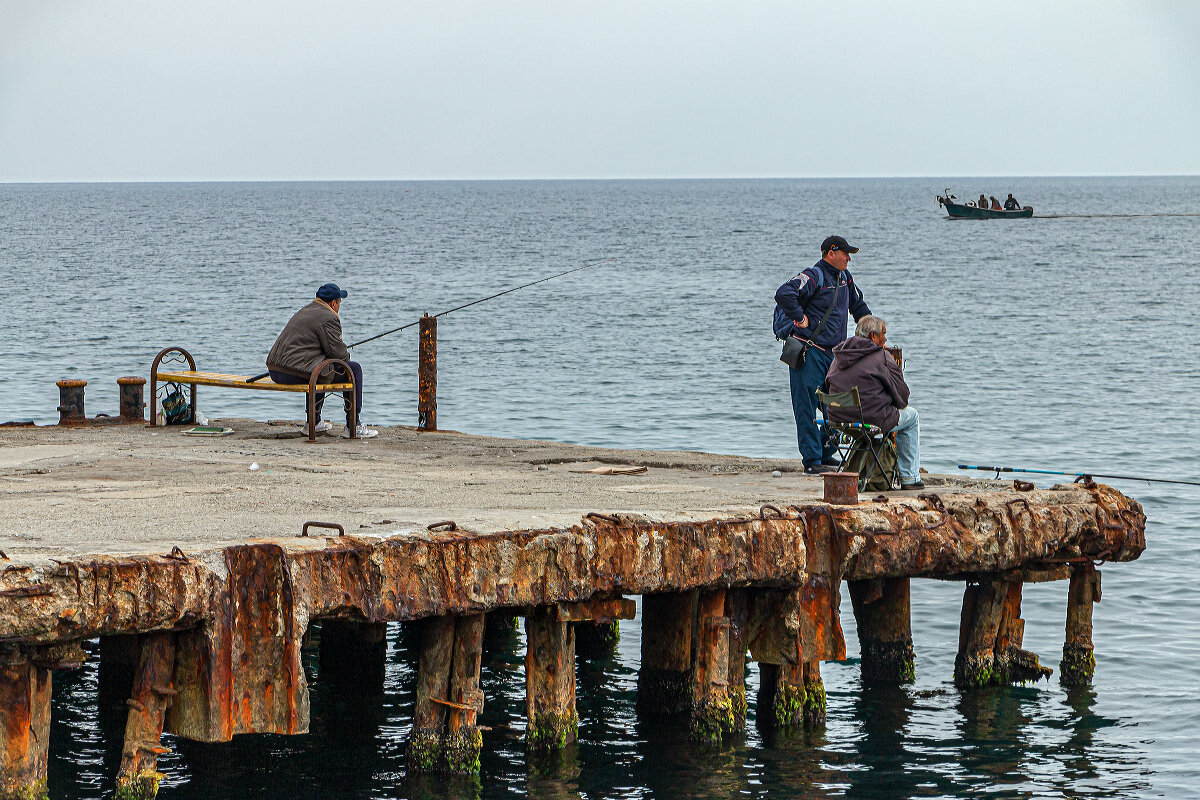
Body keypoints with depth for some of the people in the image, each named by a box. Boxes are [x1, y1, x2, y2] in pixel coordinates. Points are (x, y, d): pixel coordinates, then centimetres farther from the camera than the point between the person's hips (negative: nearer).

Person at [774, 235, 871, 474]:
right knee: (807, 407, -6)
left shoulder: (844, 277, 15)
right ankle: (812, 461, -6)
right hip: (809, 352, -9)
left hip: (833, 353, 9)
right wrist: (800, 318, -20)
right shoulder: (814, 277, -13)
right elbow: (784, 294, -28)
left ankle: (826, 456, 19)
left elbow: (858, 305, 33)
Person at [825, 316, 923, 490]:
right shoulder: (881, 356, -10)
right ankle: (909, 477, 21)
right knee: (911, 416, 22)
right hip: (873, 420, -7)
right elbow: (902, 395, -7)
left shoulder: (838, 357, 11)